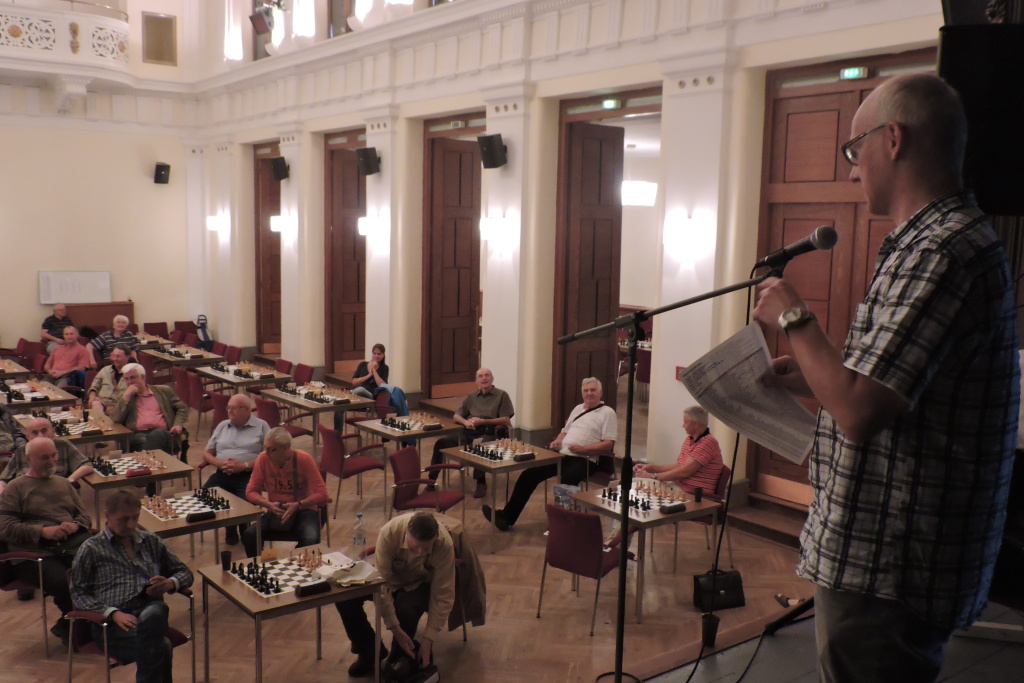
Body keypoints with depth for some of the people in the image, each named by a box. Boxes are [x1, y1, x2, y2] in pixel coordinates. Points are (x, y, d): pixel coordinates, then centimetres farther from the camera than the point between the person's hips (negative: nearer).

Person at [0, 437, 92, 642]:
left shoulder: (63, 483, 28)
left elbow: (85, 517, 24)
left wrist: (75, 525, 0)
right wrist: (42, 531, -12)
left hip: (74, 543, 4)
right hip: (35, 552, -4)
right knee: (63, 582, -34)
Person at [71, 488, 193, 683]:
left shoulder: (151, 541, 24)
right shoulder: (91, 549, 13)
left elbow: (184, 572, 26)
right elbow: (78, 594, 5)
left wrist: (170, 584, 1)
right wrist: (113, 613, -12)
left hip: (150, 611, 3)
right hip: (112, 624, -3)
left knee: (155, 612, -38)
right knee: (162, 648, -35)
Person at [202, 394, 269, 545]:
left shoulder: (261, 426, 6)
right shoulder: (222, 426, 22)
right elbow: (207, 453, 21)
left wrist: (244, 466, -15)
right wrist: (220, 463, -2)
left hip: (248, 475, -5)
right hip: (222, 474, 5)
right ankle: (229, 528, 6)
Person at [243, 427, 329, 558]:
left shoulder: (304, 459, -14)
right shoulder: (263, 458, -7)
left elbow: (321, 493, -13)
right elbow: (251, 492, -1)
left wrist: (297, 505, -27)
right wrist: (269, 504, -20)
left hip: (303, 510, -3)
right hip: (275, 512, 3)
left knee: (311, 540, -33)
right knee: (248, 536, -24)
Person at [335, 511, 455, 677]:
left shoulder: (444, 544, -33)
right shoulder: (389, 533, -33)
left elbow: (443, 596, -26)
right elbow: (383, 583, -30)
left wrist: (428, 640, -28)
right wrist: (395, 629, -33)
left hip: (420, 583, -1)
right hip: (391, 577, 2)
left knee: (406, 608, -35)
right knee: (343, 597, -22)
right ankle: (369, 651, 1)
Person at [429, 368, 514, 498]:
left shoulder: (501, 395, 8)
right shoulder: (471, 396, 22)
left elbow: (506, 420, -2)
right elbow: (456, 416, 18)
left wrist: (483, 421, -12)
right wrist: (465, 421, -6)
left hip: (488, 435, -4)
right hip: (468, 433, 5)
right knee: (441, 443, -18)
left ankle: (481, 483, -22)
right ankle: (432, 480, -10)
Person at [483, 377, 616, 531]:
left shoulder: (607, 412, 0)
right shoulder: (578, 408, 24)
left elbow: (608, 445, -9)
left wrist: (583, 448, -19)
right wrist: (557, 441, 8)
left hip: (583, 459, -7)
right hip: (561, 454, 7)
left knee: (567, 480, -38)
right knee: (529, 475, -6)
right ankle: (507, 516, -3)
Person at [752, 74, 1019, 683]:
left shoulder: (941, 252, -22)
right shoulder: (953, 238, 13)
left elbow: (859, 413, -30)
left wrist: (795, 320, -15)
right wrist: (813, 374, 12)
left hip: (884, 570, -10)